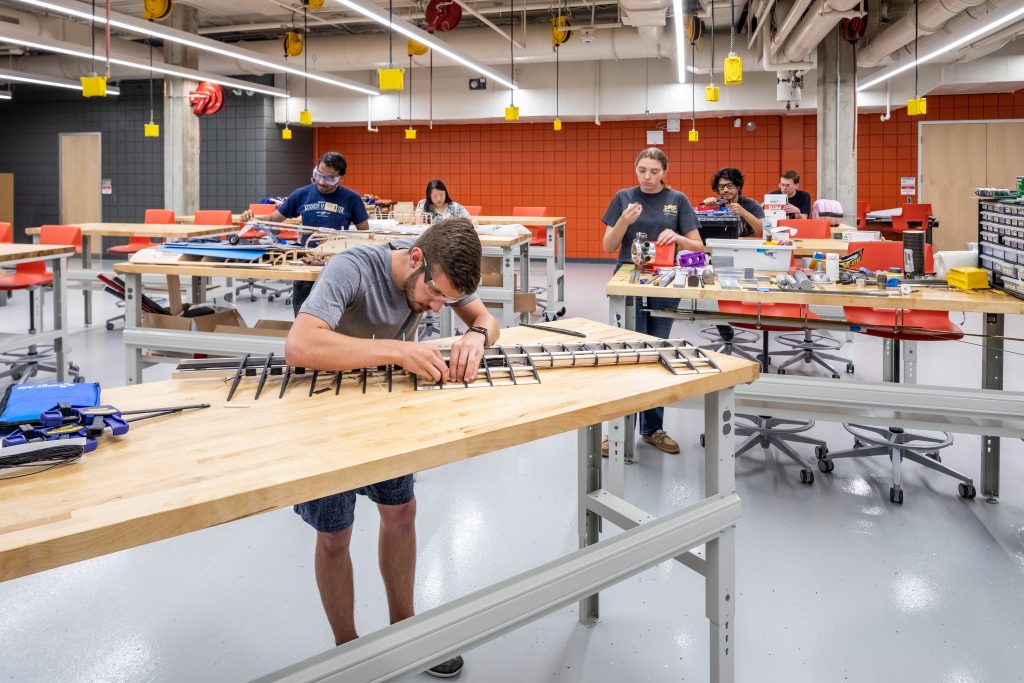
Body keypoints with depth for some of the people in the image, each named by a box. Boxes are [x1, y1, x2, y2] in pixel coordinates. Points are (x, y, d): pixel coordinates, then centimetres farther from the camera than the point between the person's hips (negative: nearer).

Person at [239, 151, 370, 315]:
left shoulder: (351, 198, -5)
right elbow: (273, 219, 8)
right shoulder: (302, 194, 2)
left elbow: (364, 232, -1)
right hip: (306, 262, 2)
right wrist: (252, 218, -12)